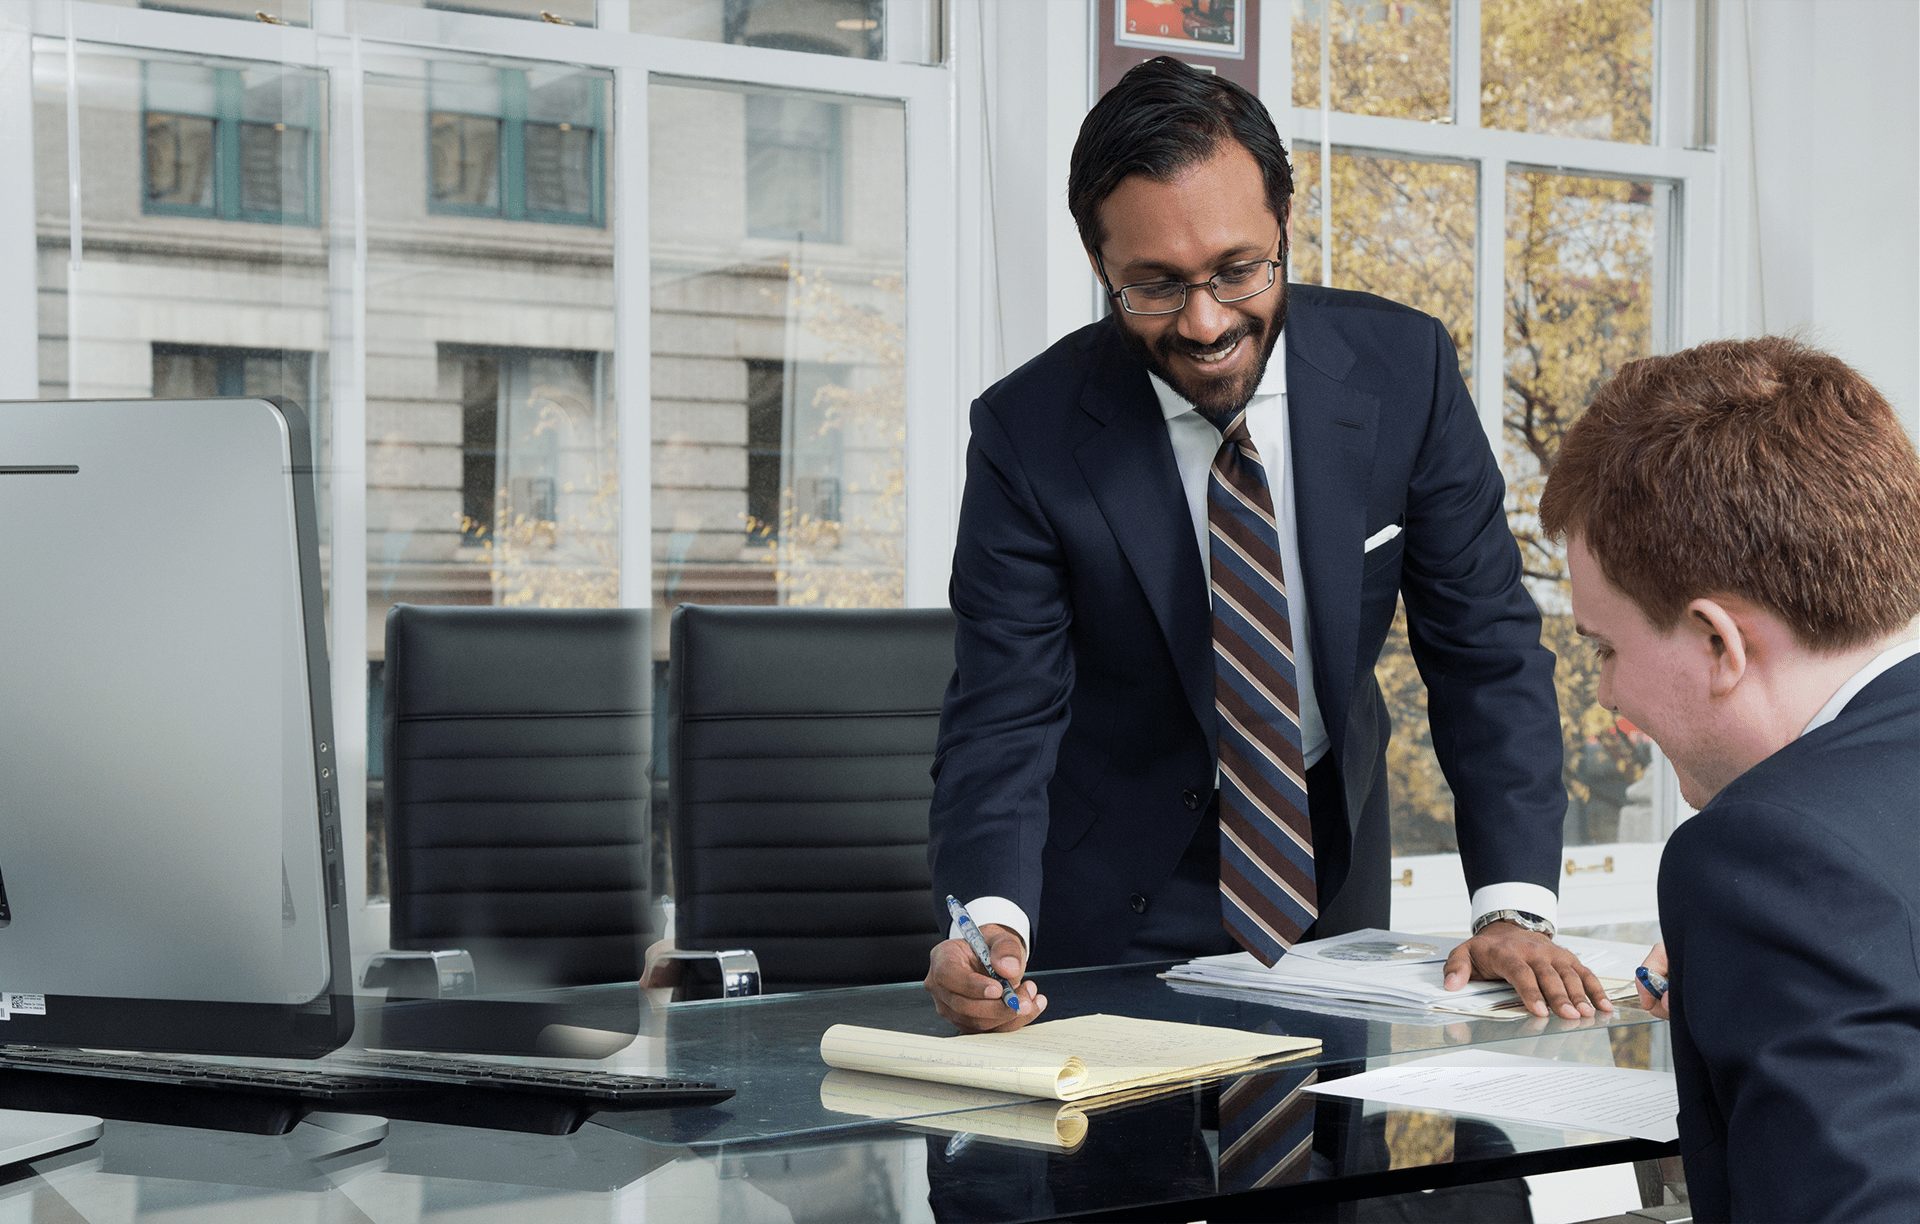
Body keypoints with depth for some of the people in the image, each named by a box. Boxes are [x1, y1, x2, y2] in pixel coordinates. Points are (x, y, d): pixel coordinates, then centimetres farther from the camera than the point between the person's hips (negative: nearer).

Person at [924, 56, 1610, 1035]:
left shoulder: (1402, 368, -12)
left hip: (1330, 868, 2)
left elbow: (1485, 649, -8)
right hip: (1118, 903, -2)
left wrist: (1513, 908, -20)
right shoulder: (1027, 433, -18)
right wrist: (990, 922, -37)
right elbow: (1004, 720, -17)